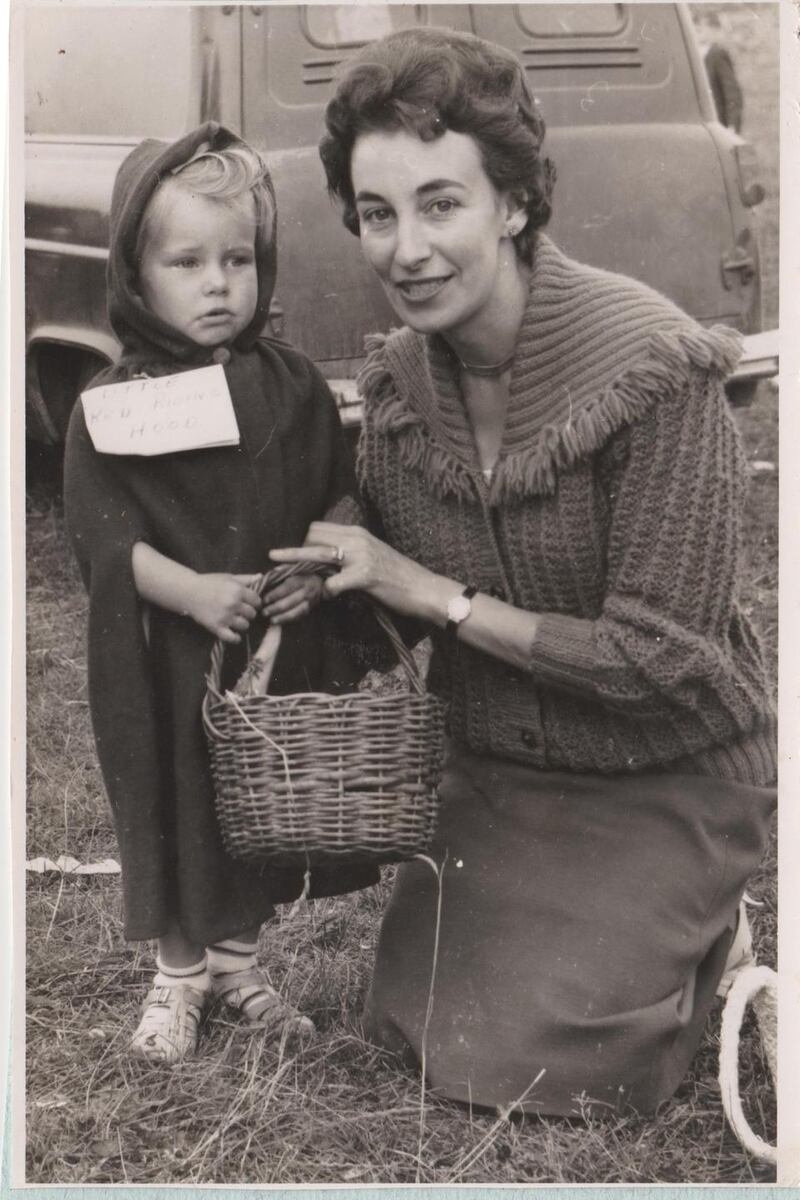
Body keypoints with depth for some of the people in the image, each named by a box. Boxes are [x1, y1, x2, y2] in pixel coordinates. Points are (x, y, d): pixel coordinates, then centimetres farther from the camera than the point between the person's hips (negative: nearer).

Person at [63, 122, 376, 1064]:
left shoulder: (291, 385, 1)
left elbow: (344, 496, 6)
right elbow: (99, 529, -13)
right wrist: (193, 591, -24)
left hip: (282, 643, 3)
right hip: (165, 658, -3)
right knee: (177, 805, 10)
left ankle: (237, 959, 39)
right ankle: (178, 973, 33)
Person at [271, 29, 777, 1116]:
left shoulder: (658, 369, -25)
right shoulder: (397, 382, -6)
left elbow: (663, 658, -24)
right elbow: (394, 597, 8)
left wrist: (440, 597, -23)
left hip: (662, 781, -5)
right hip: (493, 769, 6)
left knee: (518, 1065, -9)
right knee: (405, 1023, 5)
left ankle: (706, 935, 19)